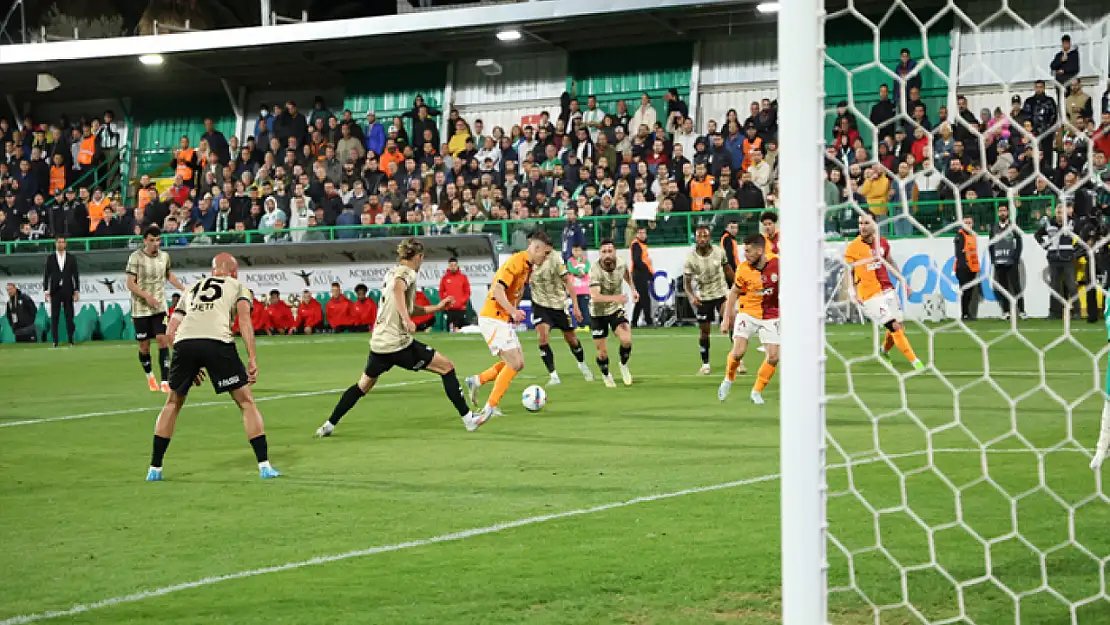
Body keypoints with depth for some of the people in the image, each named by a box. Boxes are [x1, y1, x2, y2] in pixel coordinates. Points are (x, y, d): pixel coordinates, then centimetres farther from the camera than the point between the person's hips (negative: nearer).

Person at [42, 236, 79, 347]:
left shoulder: (71, 258, 8)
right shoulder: (50, 258, 6)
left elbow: (76, 275, 6)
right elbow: (46, 275, 4)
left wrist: (77, 291, -1)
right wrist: (46, 290, -3)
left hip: (68, 291, 0)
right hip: (55, 291, 0)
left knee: (69, 316, 0)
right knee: (54, 317, -2)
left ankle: (71, 341, 3)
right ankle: (55, 341, -1)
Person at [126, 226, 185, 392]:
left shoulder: (164, 256, 4)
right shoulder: (136, 257, -10)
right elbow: (130, 283, -11)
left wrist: (184, 289, 20)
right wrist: (146, 296, -24)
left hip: (160, 307, 3)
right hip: (141, 309, -3)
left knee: (163, 340, -11)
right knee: (144, 346, 3)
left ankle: (165, 382, -12)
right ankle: (149, 376, 30)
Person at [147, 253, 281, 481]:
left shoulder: (192, 288, 35)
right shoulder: (238, 286, 24)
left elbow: (170, 332, 29)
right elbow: (244, 318, 4)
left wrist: (191, 367, 35)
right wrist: (252, 359, -2)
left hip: (183, 342, 3)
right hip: (217, 340, -3)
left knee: (172, 404, 24)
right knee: (247, 402, 11)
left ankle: (154, 468, 23)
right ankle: (264, 466, 6)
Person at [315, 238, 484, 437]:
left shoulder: (393, 272, 20)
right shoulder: (407, 273, -7)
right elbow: (398, 287, -33)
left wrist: (436, 308, 30)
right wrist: (406, 318, -40)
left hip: (379, 343, 9)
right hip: (398, 343, -8)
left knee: (363, 385, 22)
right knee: (447, 367, -1)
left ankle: (329, 425, 21)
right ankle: (468, 418, -2)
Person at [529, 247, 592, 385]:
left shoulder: (554, 258, -19)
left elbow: (568, 281, -13)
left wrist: (575, 306, -14)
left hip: (559, 305, -1)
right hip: (540, 305, 1)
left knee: (571, 339, 11)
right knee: (542, 338, -19)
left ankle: (582, 365, 40)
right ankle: (553, 376, -12)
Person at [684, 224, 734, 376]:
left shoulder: (719, 251, -10)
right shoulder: (690, 258, -15)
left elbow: (727, 268, 9)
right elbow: (686, 281, -10)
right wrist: (691, 296, -27)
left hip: (721, 293, 0)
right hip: (703, 297, 0)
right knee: (704, 331, 6)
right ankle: (705, 365, 19)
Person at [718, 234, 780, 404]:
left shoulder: (777, 264, -14)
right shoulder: (743, 269, -10)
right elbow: (734, 293, 4)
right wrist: (726, 318, 3)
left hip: (770, 317, 1)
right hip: (748, 313, -1)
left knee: (773, 357, -7)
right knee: (738, 352, -16)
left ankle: (756, 392, 10)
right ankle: (728, 380, 14)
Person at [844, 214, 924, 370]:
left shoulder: (883, 243, 4)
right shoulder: (853, 248, -10)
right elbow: (849, 272, -6)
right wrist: (854, 292, -18)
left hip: (888, 290, 5)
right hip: (870, 295, -5)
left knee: (899, 327, 8)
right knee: (895, 327, -10)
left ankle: (884, 351, 38)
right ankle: (914, 362, -3)